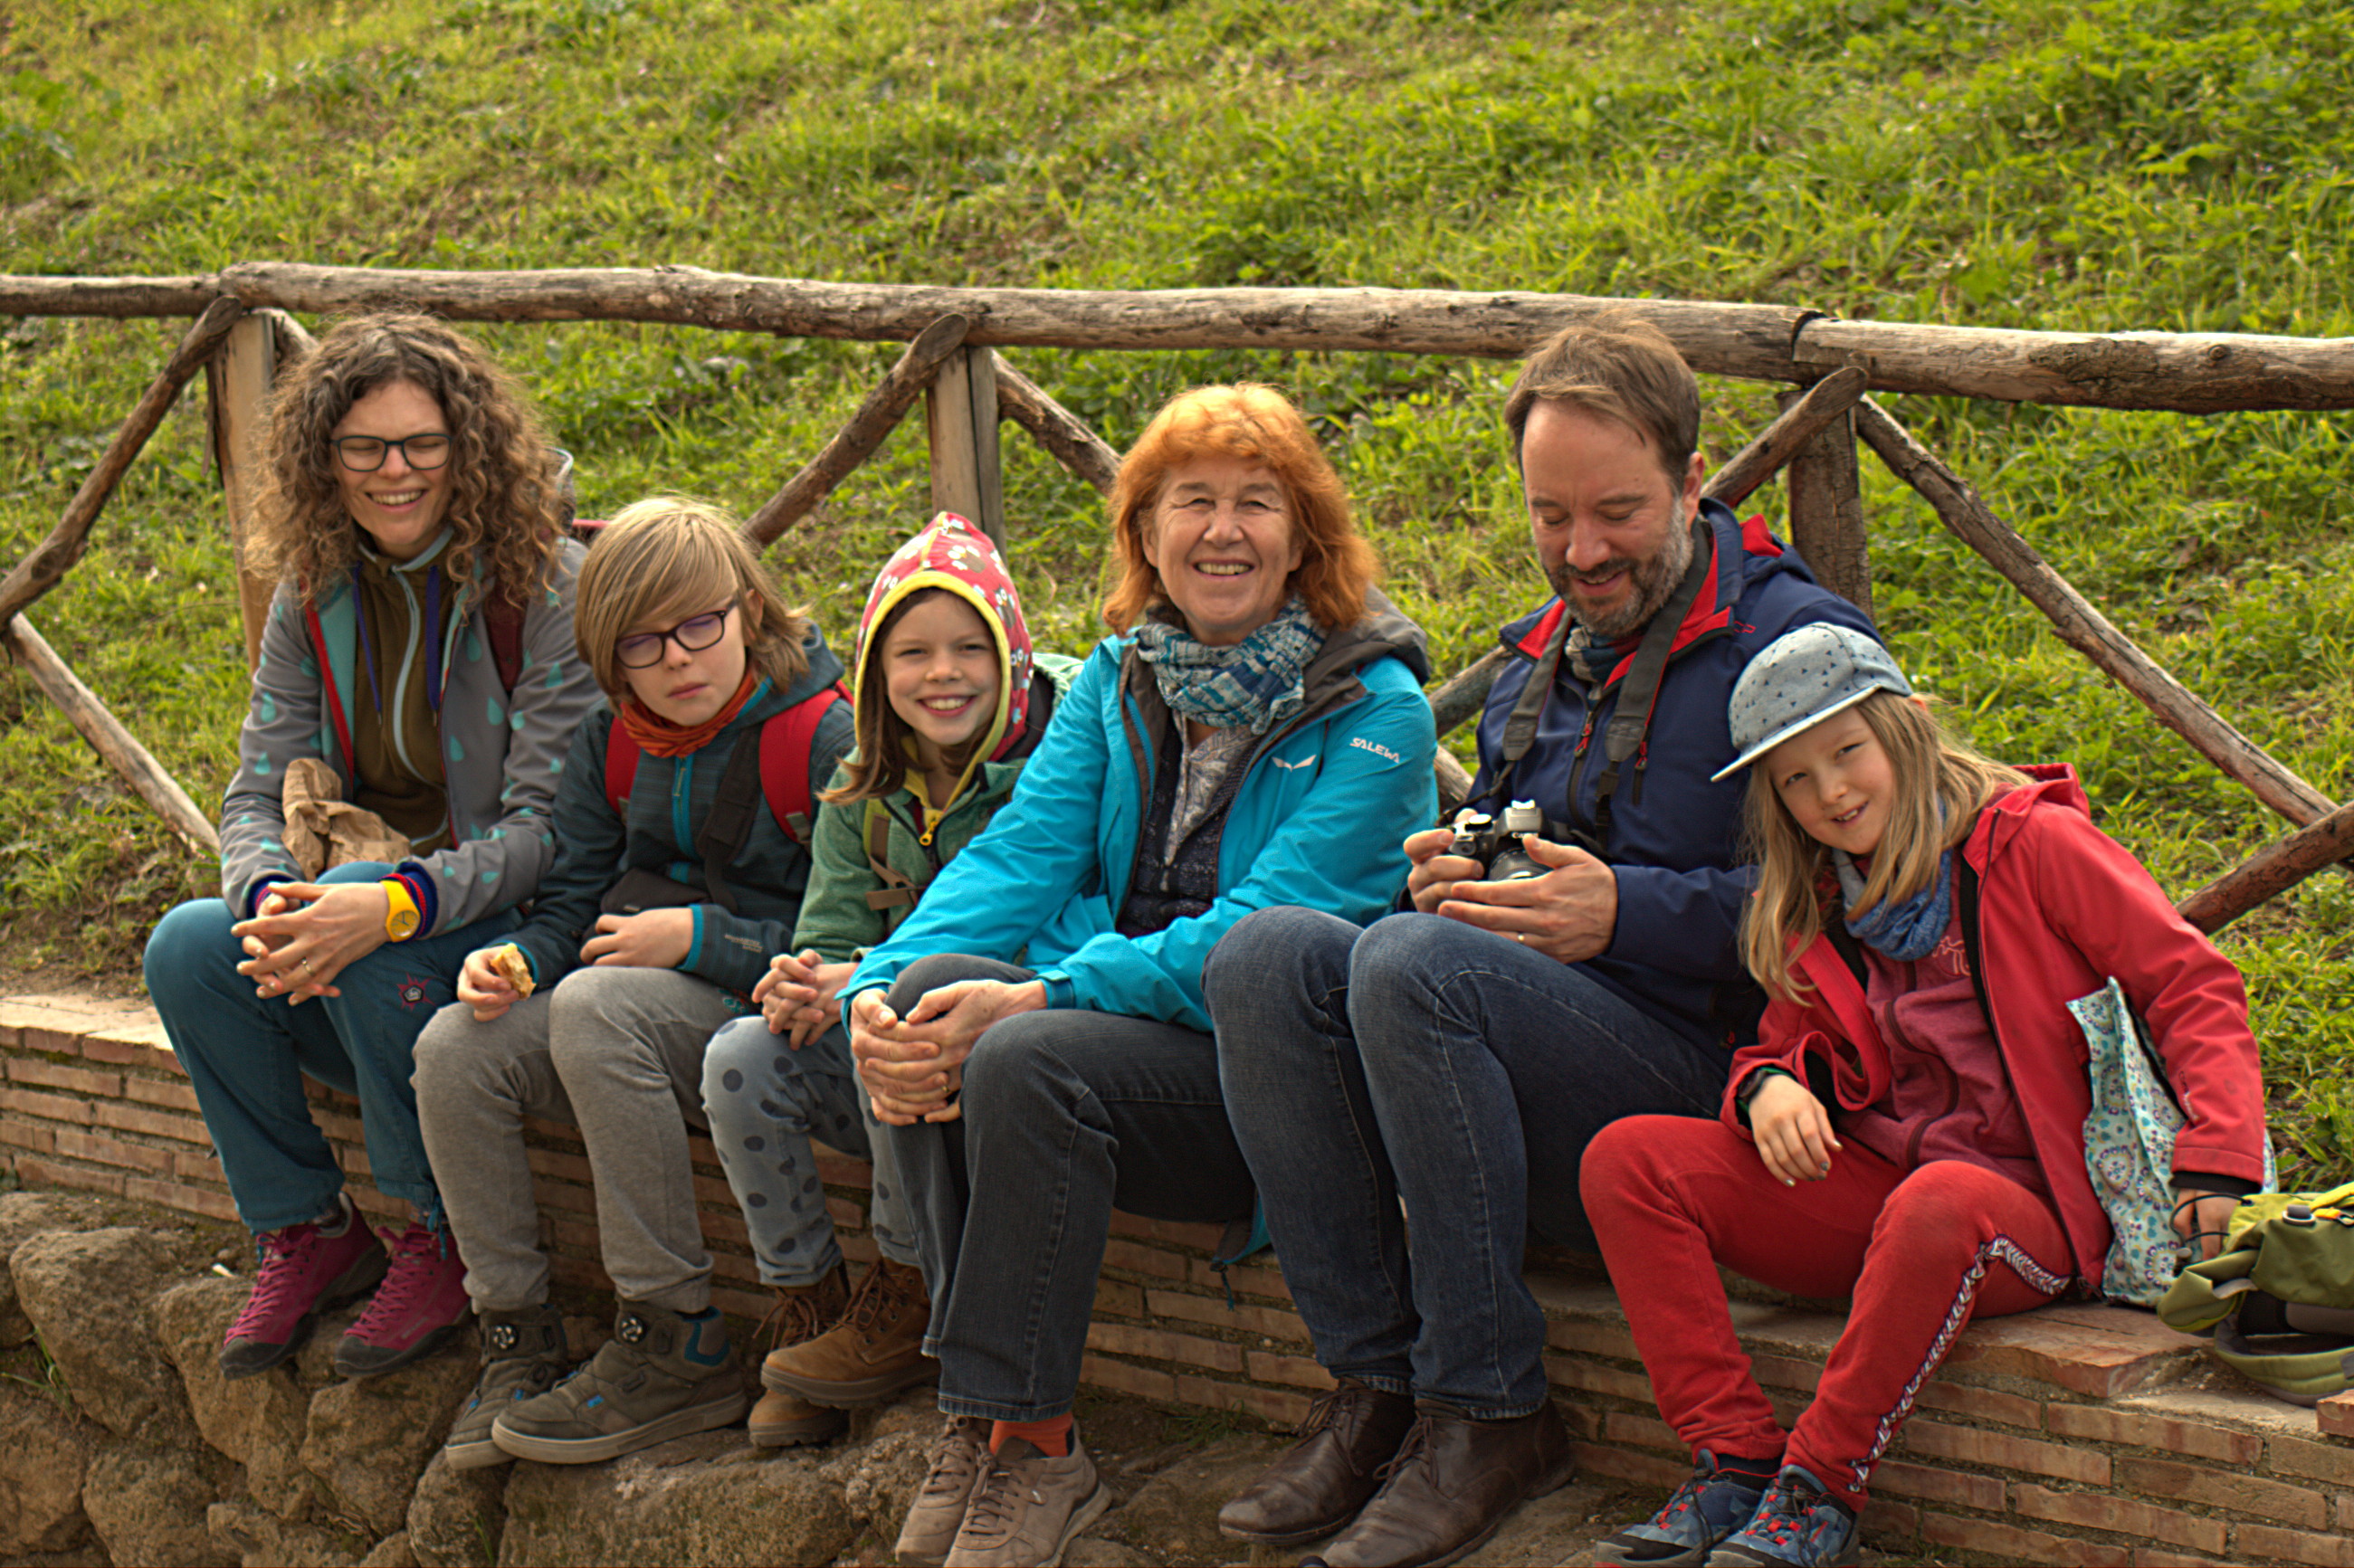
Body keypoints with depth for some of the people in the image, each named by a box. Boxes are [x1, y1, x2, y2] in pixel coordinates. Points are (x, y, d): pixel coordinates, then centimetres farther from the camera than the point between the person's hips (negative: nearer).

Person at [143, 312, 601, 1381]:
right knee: (189, 948, -20)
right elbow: (257, 798, 1)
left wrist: (392, 903, -35)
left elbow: (547, 824, -19)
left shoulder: (546, 588, -13)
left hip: (517, 928, -5)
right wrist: (270, 898, -24)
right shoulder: (314, 598, 4)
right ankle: (306, 1232, -2)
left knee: (372, 953, -34)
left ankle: (446, 1241, -12)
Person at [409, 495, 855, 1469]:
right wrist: (517, 959, -11)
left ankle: (680, 1353, -28)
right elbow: (572, 901, 13)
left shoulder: (823, 739, -10)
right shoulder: (611, 744, 10)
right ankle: (517, 1342, -6)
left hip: (758, 1010, -7)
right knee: (455, 1049, -17)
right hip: (635, 1000, 7)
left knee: (593, 1007, -34)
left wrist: (699, 940, -17)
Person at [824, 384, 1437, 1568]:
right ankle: (978, 1412, -20)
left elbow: (1265, 935, -17)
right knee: (928, 992, -23)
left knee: (1026, 1059, -30)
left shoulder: (1376, 709, -7)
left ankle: (1025, 1446, -21)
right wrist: (882, 989, -19)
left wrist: (1037, 1000, -26)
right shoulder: (1118, 680, 12)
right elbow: (1021, 852, 1)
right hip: (1120, 1021, 6)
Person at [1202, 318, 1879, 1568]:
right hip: (1523, 1065, 7)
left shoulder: (1800, 642, -2)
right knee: (1267, 955, -18)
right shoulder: (1539, 656, 21)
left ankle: (1485, 1415, -23)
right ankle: (1375, 1383, -15)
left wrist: (1626, 913, -20)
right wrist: (1444, 875, 3)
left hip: (1700, 1073, -7)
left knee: (1415, 964, -31)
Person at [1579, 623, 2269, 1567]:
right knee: (1627, 1162, -12)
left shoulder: (2031, 842, -5)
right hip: (1880, 1189, 6)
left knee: (1940, 1205, -42)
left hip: (2033, 1211, -6)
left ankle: (1819, 1492, -26)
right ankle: (1735, 1464, -17)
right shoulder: (1815, 913, 14)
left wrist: (2214, 1161, -20)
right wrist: (1768, 1087, -7)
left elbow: (2192, 986, -7)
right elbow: (1792, 1048, 20)